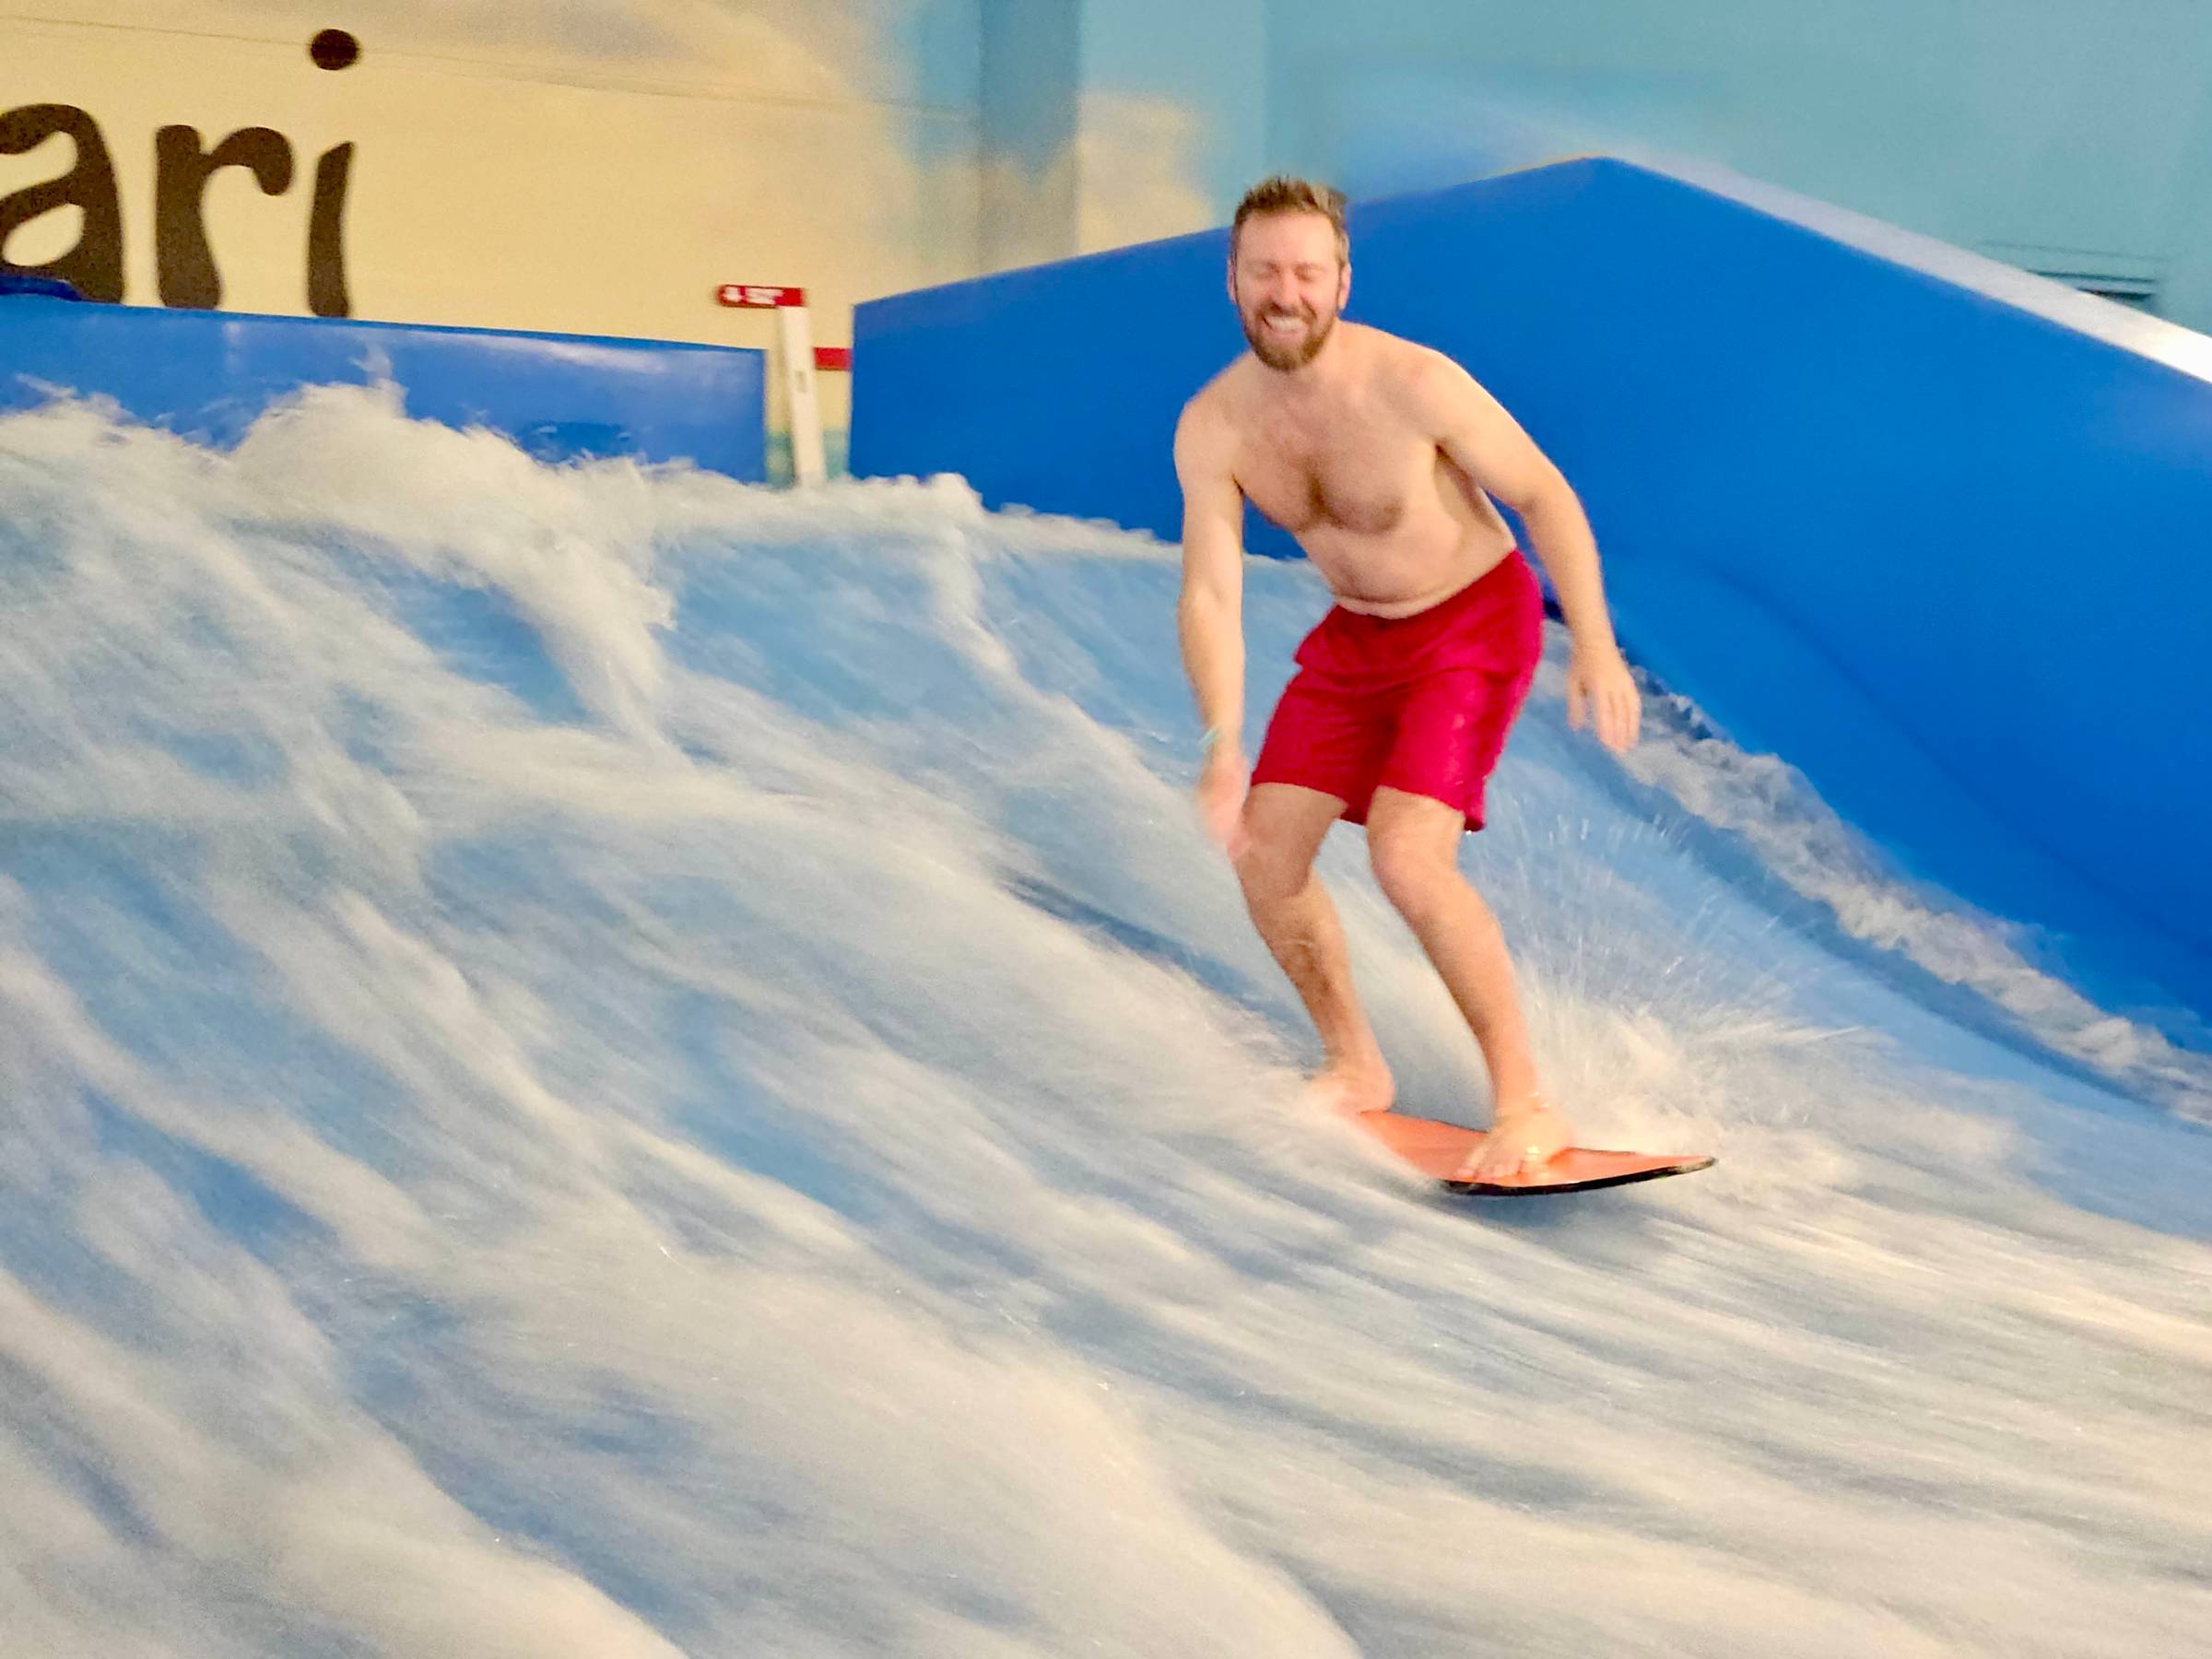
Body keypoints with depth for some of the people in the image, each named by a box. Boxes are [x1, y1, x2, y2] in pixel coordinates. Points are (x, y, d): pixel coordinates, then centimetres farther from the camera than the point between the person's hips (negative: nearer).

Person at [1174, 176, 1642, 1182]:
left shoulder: (1413, 384, -26)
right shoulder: (1212, 429, -13)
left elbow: (1544, 496, -16)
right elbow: (1209, 597, -15)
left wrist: (1594, 647, -24)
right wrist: (1224, 749, -28)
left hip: (1472, 620, -6)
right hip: (1353, 636, 6)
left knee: (1406, 857, -22)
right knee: (1262, 852, 3)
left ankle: (1528, 1107, -12)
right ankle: (1355, 1068, 25)